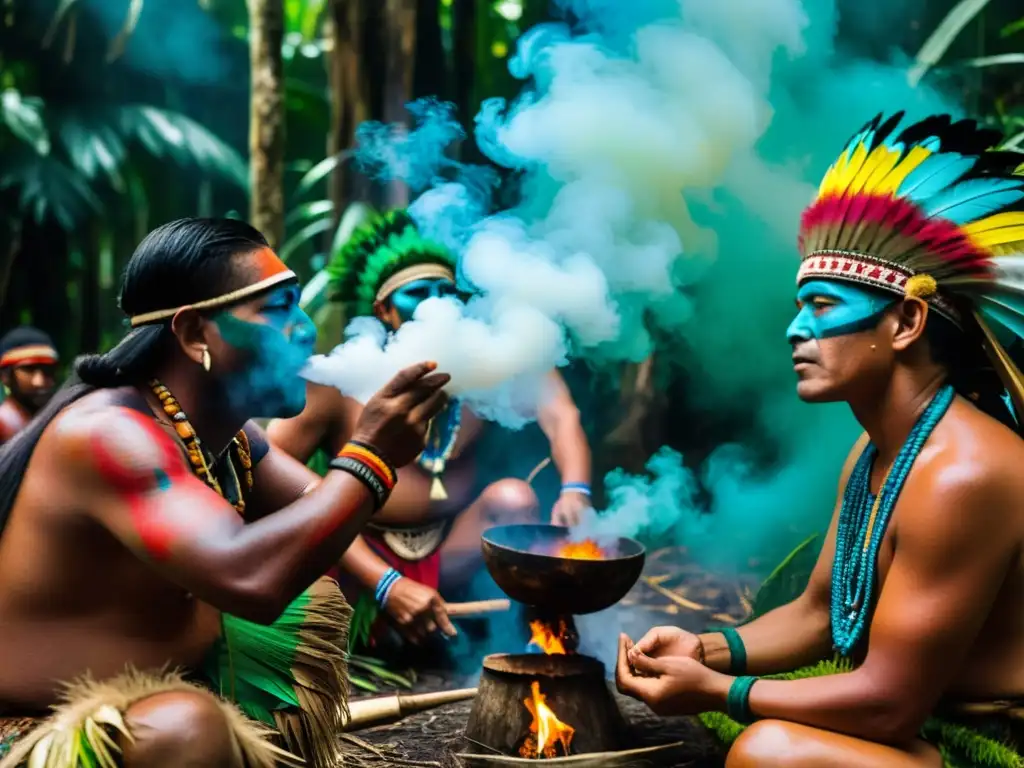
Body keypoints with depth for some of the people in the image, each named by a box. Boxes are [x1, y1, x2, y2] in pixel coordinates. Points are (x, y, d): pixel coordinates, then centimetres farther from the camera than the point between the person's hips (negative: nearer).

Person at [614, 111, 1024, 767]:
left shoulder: (962, 472, -26)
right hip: (915, 713, 10)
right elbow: (816, 614, 14)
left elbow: (889, 704, -24)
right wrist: (705, 653, -2)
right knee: (693, 679, 14)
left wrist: (714, 691, -16)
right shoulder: (873, 451, 5)